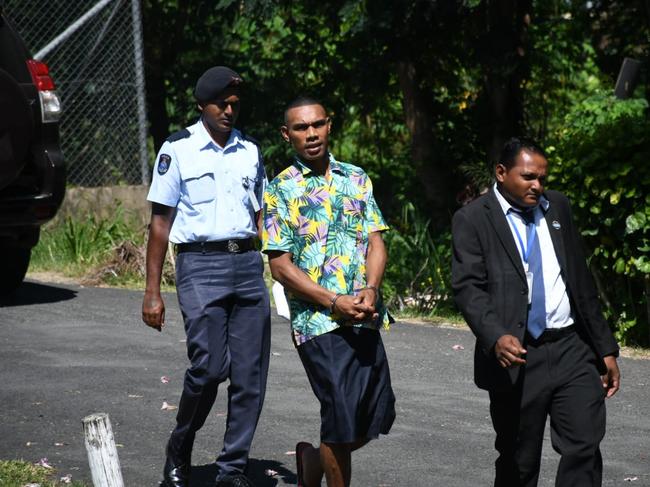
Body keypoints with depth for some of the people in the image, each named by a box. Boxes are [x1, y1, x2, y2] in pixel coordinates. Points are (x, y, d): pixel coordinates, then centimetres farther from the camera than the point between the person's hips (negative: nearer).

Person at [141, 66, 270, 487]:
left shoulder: (249, 151, 15)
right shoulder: (178, 149, 2)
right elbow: (161, 221, 3)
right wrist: (153, 291, -2)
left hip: (248, 263, 4)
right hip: (200, 263, -4)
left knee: (250, 373, -1)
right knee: (209, 367, -14)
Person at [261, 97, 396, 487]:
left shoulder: (356, 178, 12)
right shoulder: (281, 190, -1)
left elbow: (376, 241, 9)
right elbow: (281, 266, -5)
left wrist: (371, 289, -11)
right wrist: (336, 302, -15)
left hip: (365, 318, 5)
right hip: (319, 320, -5)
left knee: (378, 417, 8)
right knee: (342, 418, -8)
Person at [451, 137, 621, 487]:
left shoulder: (557, 207, 13)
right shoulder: (472, 219, -2)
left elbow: (582, 282, 17)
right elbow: (468, 287, -13)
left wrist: (605, 349, 15)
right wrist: (496, 337, -31)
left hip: (571, 349, 4)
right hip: (516, 357, -4)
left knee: (584, 450, -7)